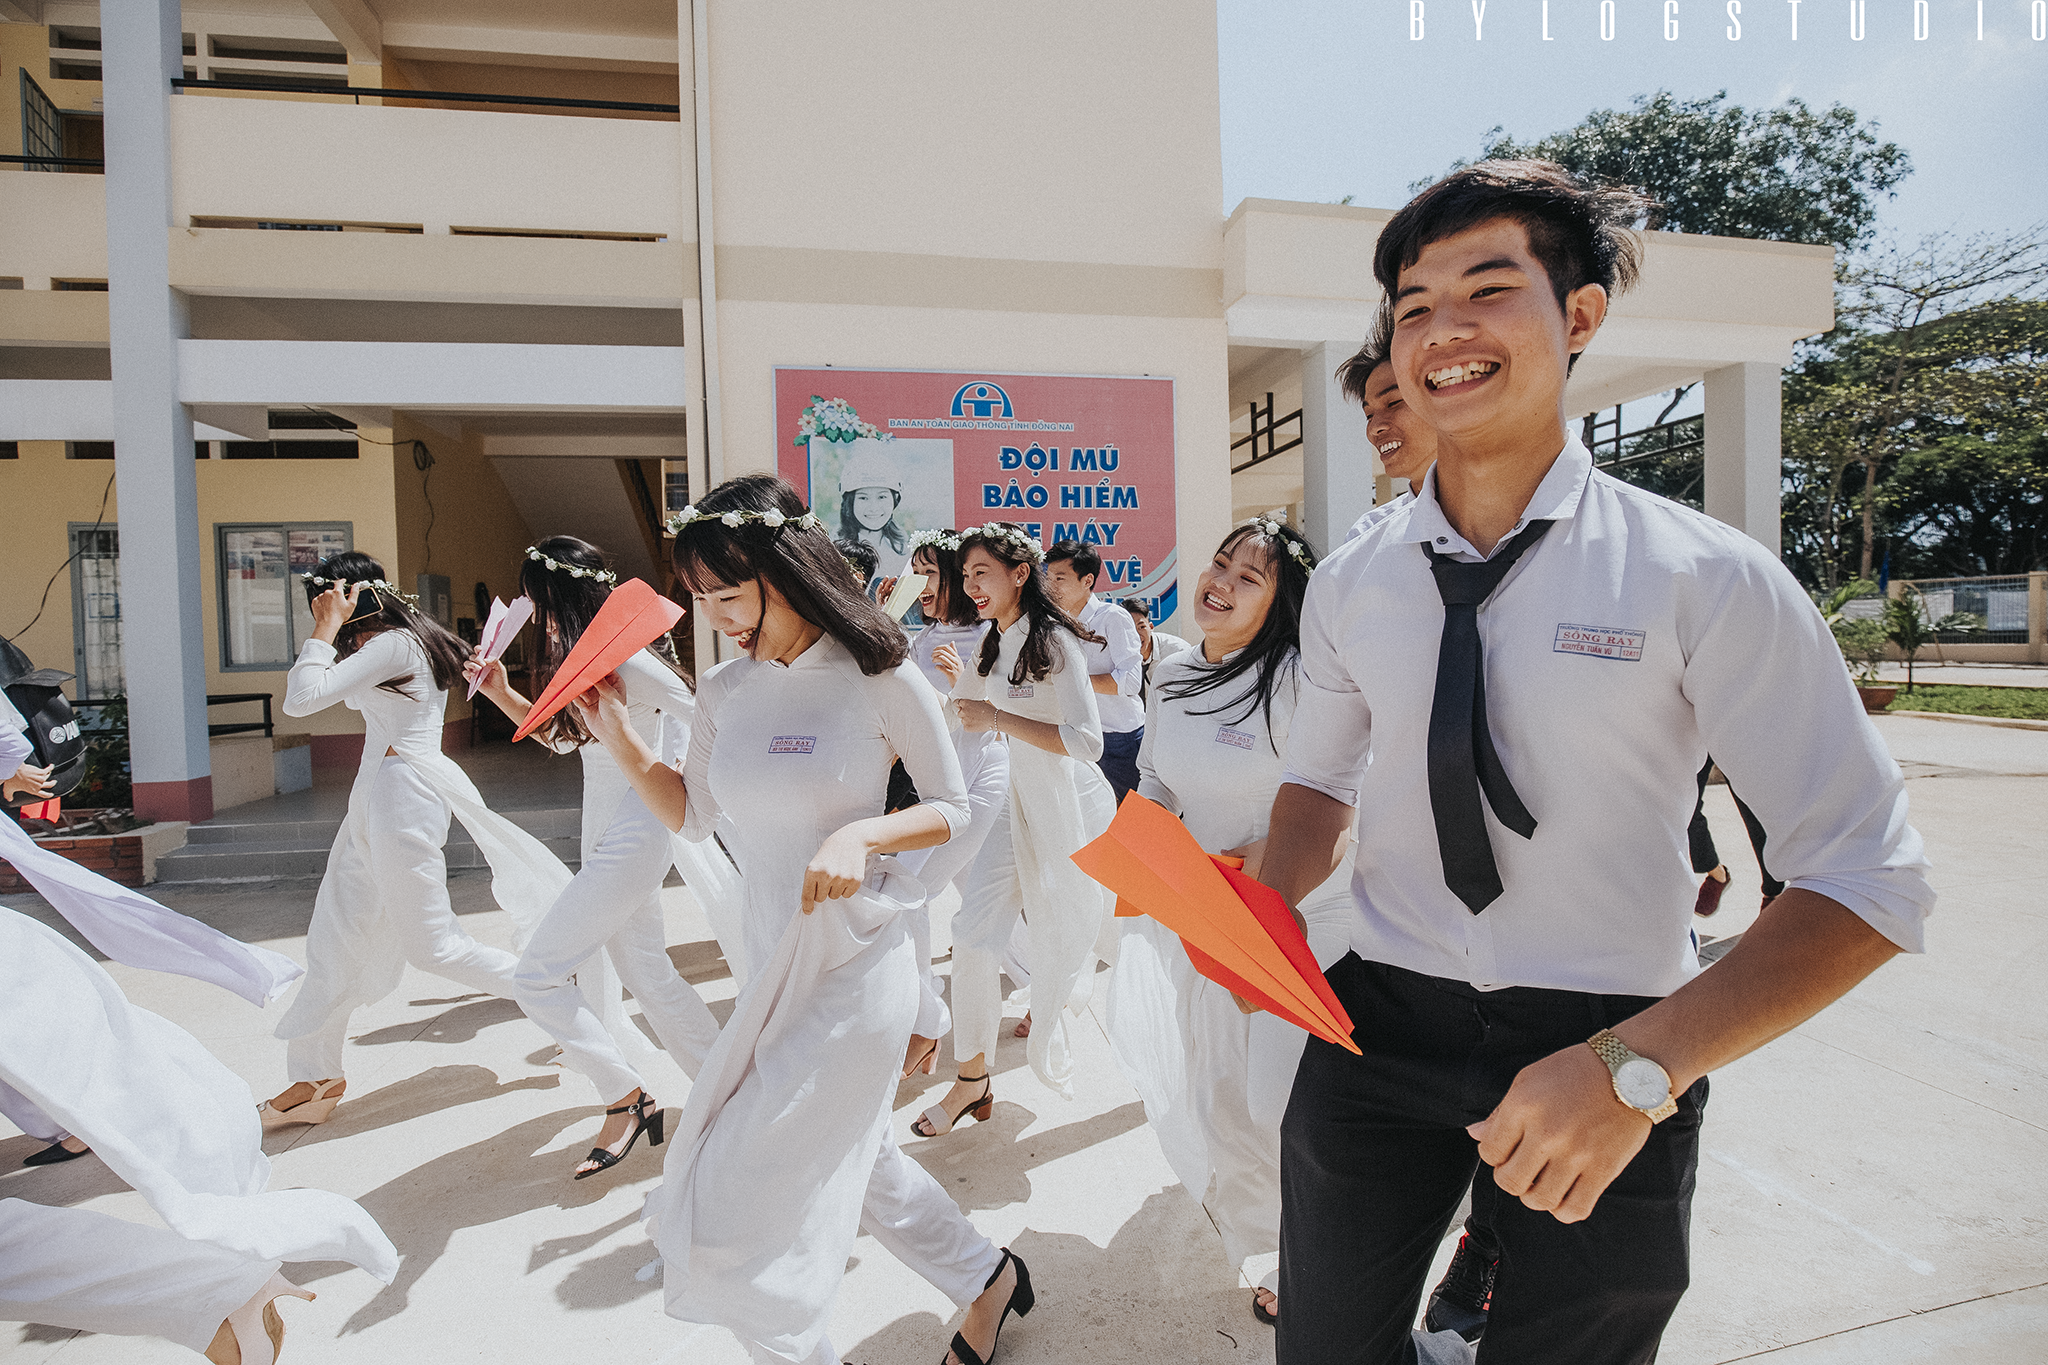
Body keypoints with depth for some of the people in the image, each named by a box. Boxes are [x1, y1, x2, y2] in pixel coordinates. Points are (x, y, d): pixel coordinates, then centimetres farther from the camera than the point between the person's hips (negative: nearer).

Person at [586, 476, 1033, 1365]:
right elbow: (691, 816, 11)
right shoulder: (725, 693, 2)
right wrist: (619, 739, -2)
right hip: (773, 971, 7)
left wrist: (863, 835, -25)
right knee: (857, 1161, 24)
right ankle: (988, 1278, 49)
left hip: (854, 970, -7)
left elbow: (954, 809, -8)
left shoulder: (878, 677, -14)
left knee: (735, 1206, -1)